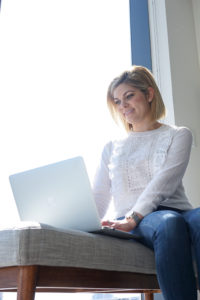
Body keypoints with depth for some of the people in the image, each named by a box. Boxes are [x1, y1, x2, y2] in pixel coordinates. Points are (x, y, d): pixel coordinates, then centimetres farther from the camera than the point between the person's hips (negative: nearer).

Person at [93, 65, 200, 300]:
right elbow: (98, 199, 18)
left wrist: (134, 217, -19)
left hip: (176, 209, 0)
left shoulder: (178, 135, 14)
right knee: (169, 222, -36)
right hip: (132, 224, 1)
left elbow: (165, 180, -4)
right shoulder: (112, 148, 23)